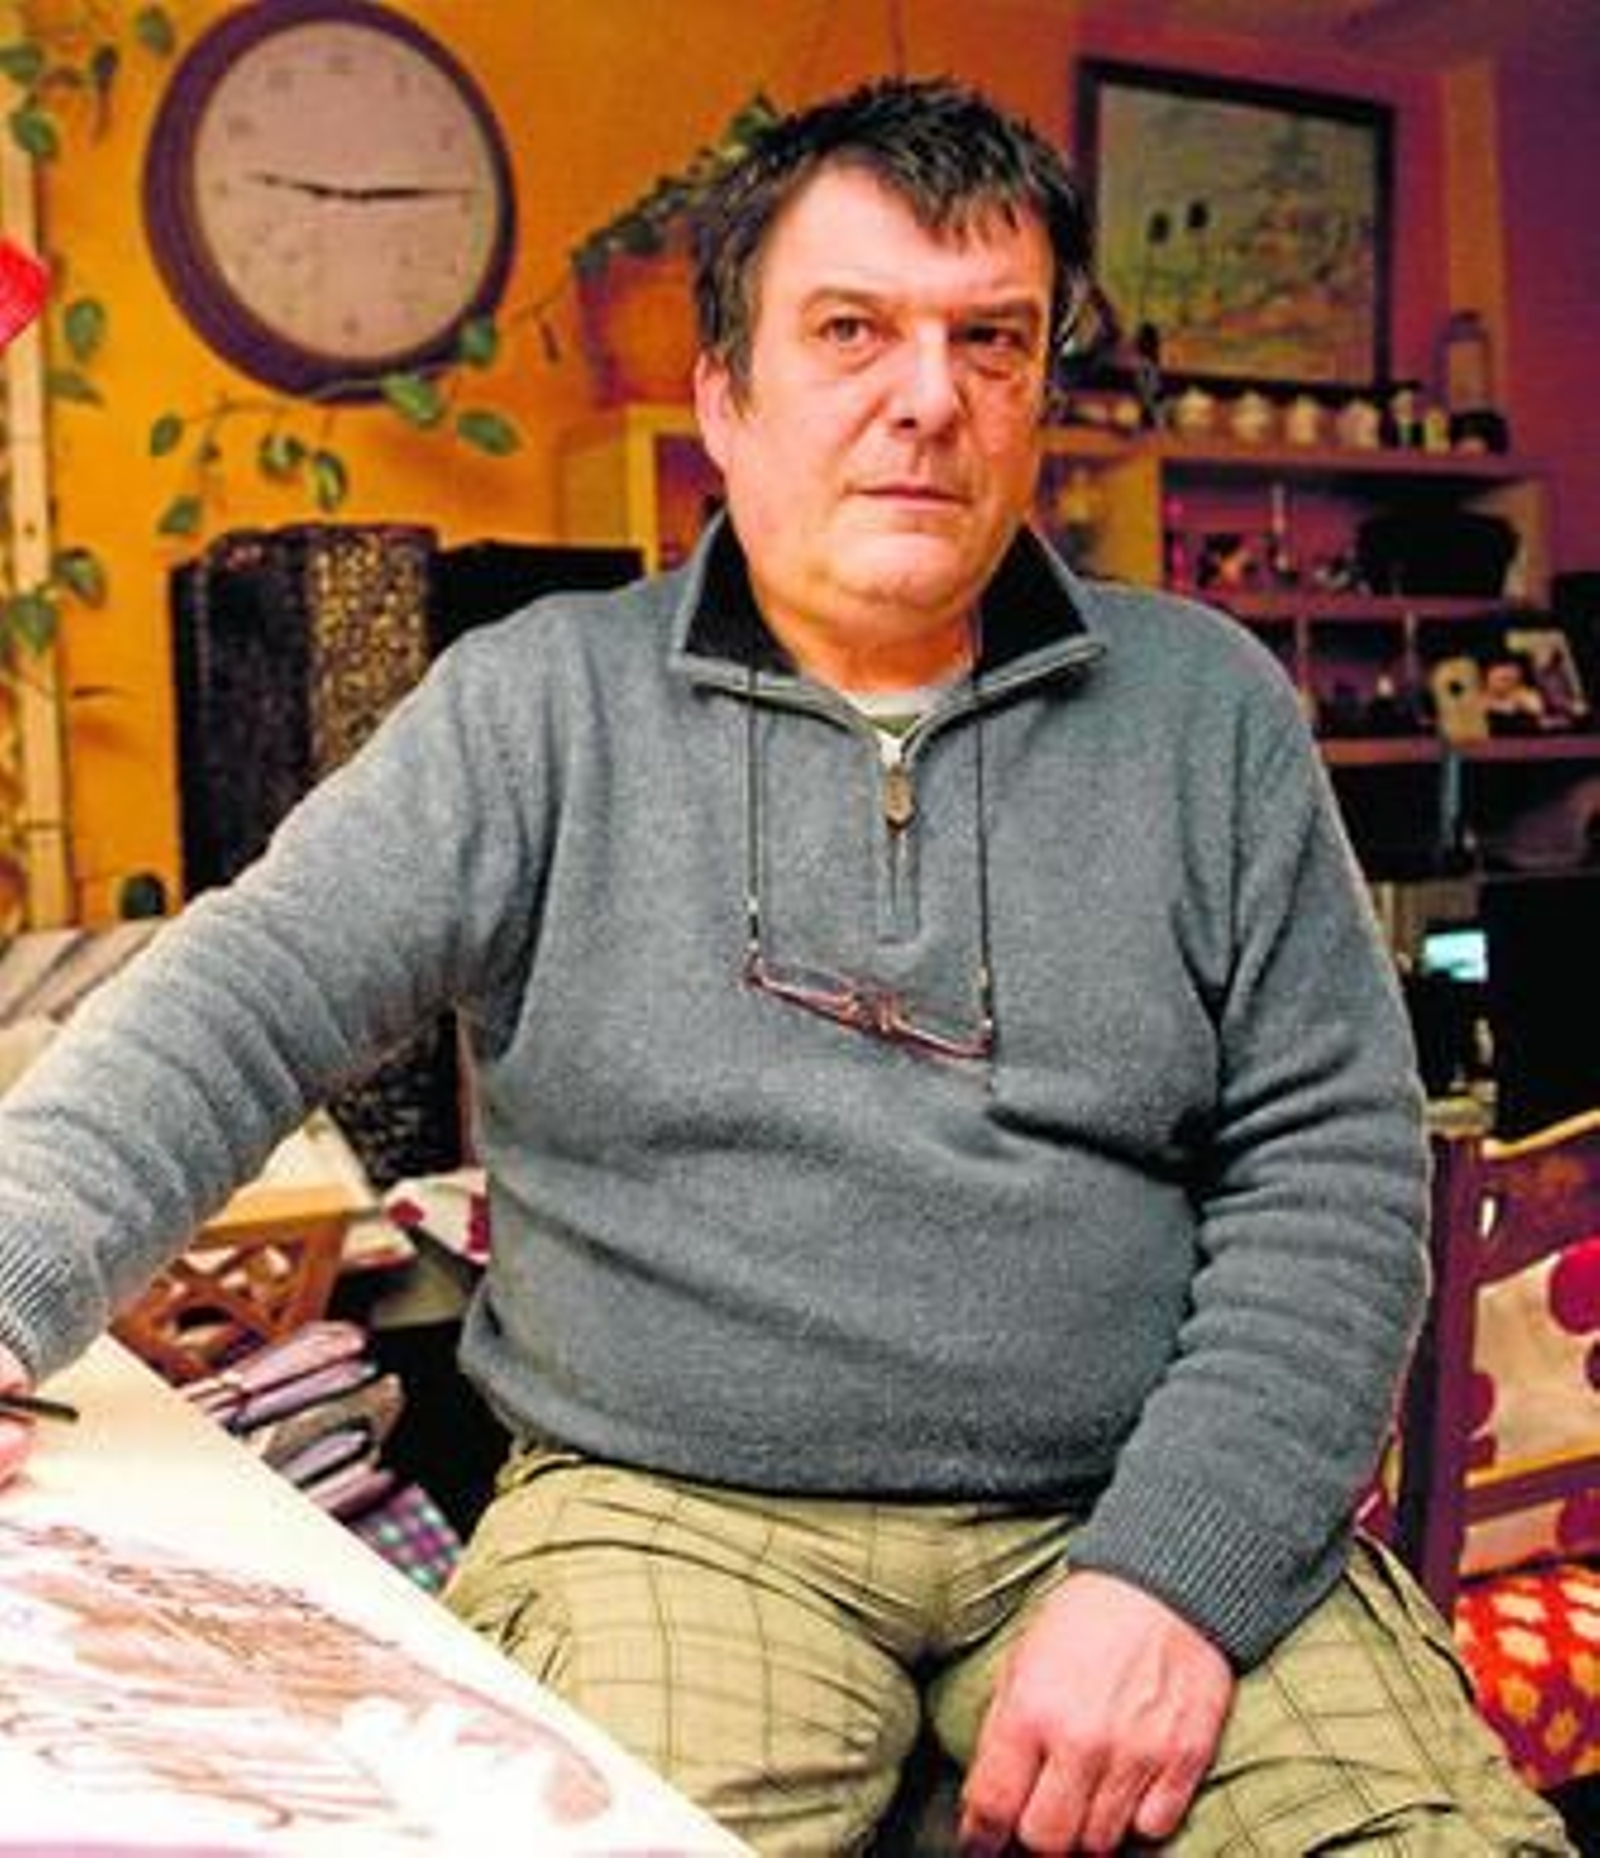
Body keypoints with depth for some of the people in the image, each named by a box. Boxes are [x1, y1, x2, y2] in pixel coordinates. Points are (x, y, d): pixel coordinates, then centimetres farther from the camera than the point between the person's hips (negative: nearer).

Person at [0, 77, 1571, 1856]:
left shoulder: (1205, 708, 5)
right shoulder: (539, 703, 2)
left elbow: (1330, 1164, 0)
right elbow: (251, 994, -5)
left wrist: (1172, 1572, -12)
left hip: (1148, 1511, 2)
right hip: (668, 1510, -1)